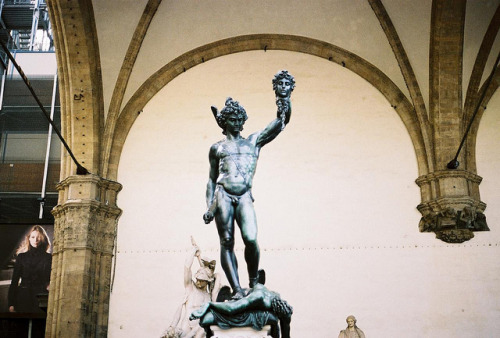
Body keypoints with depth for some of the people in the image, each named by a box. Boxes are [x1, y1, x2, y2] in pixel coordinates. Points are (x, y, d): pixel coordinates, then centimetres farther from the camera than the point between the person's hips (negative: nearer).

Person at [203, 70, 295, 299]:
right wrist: (209, 206, 7)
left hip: (245, 197, 0)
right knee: (227, 243, -5)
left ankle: (254, 282, 2)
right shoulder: (217, 148, 16)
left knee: (251, 239, -17)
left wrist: (284, 97, -2)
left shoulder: (254, 141, 17)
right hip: (223, 196, 0)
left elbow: (281, 121, 11)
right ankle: (236, 289, -3)